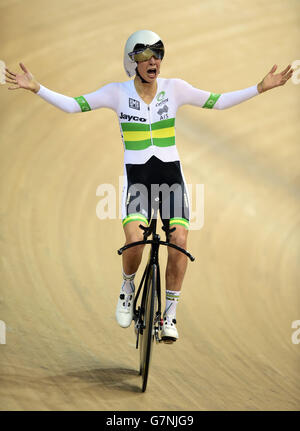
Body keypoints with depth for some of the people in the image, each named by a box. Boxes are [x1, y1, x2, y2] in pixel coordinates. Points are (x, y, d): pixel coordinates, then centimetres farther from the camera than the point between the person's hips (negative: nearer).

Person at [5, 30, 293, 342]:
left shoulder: (175, 88, 1)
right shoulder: (118, 93, -2)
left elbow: (219, 102, 5)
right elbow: (72, 105, -4)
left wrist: (261, 87, -1)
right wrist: (35, 88, -14)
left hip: (171, 174, 2)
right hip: (136, 176, -2)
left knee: (179, 242, -12)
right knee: (135, 240, -22)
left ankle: (169, 316, 3)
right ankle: (127, 288, 11)